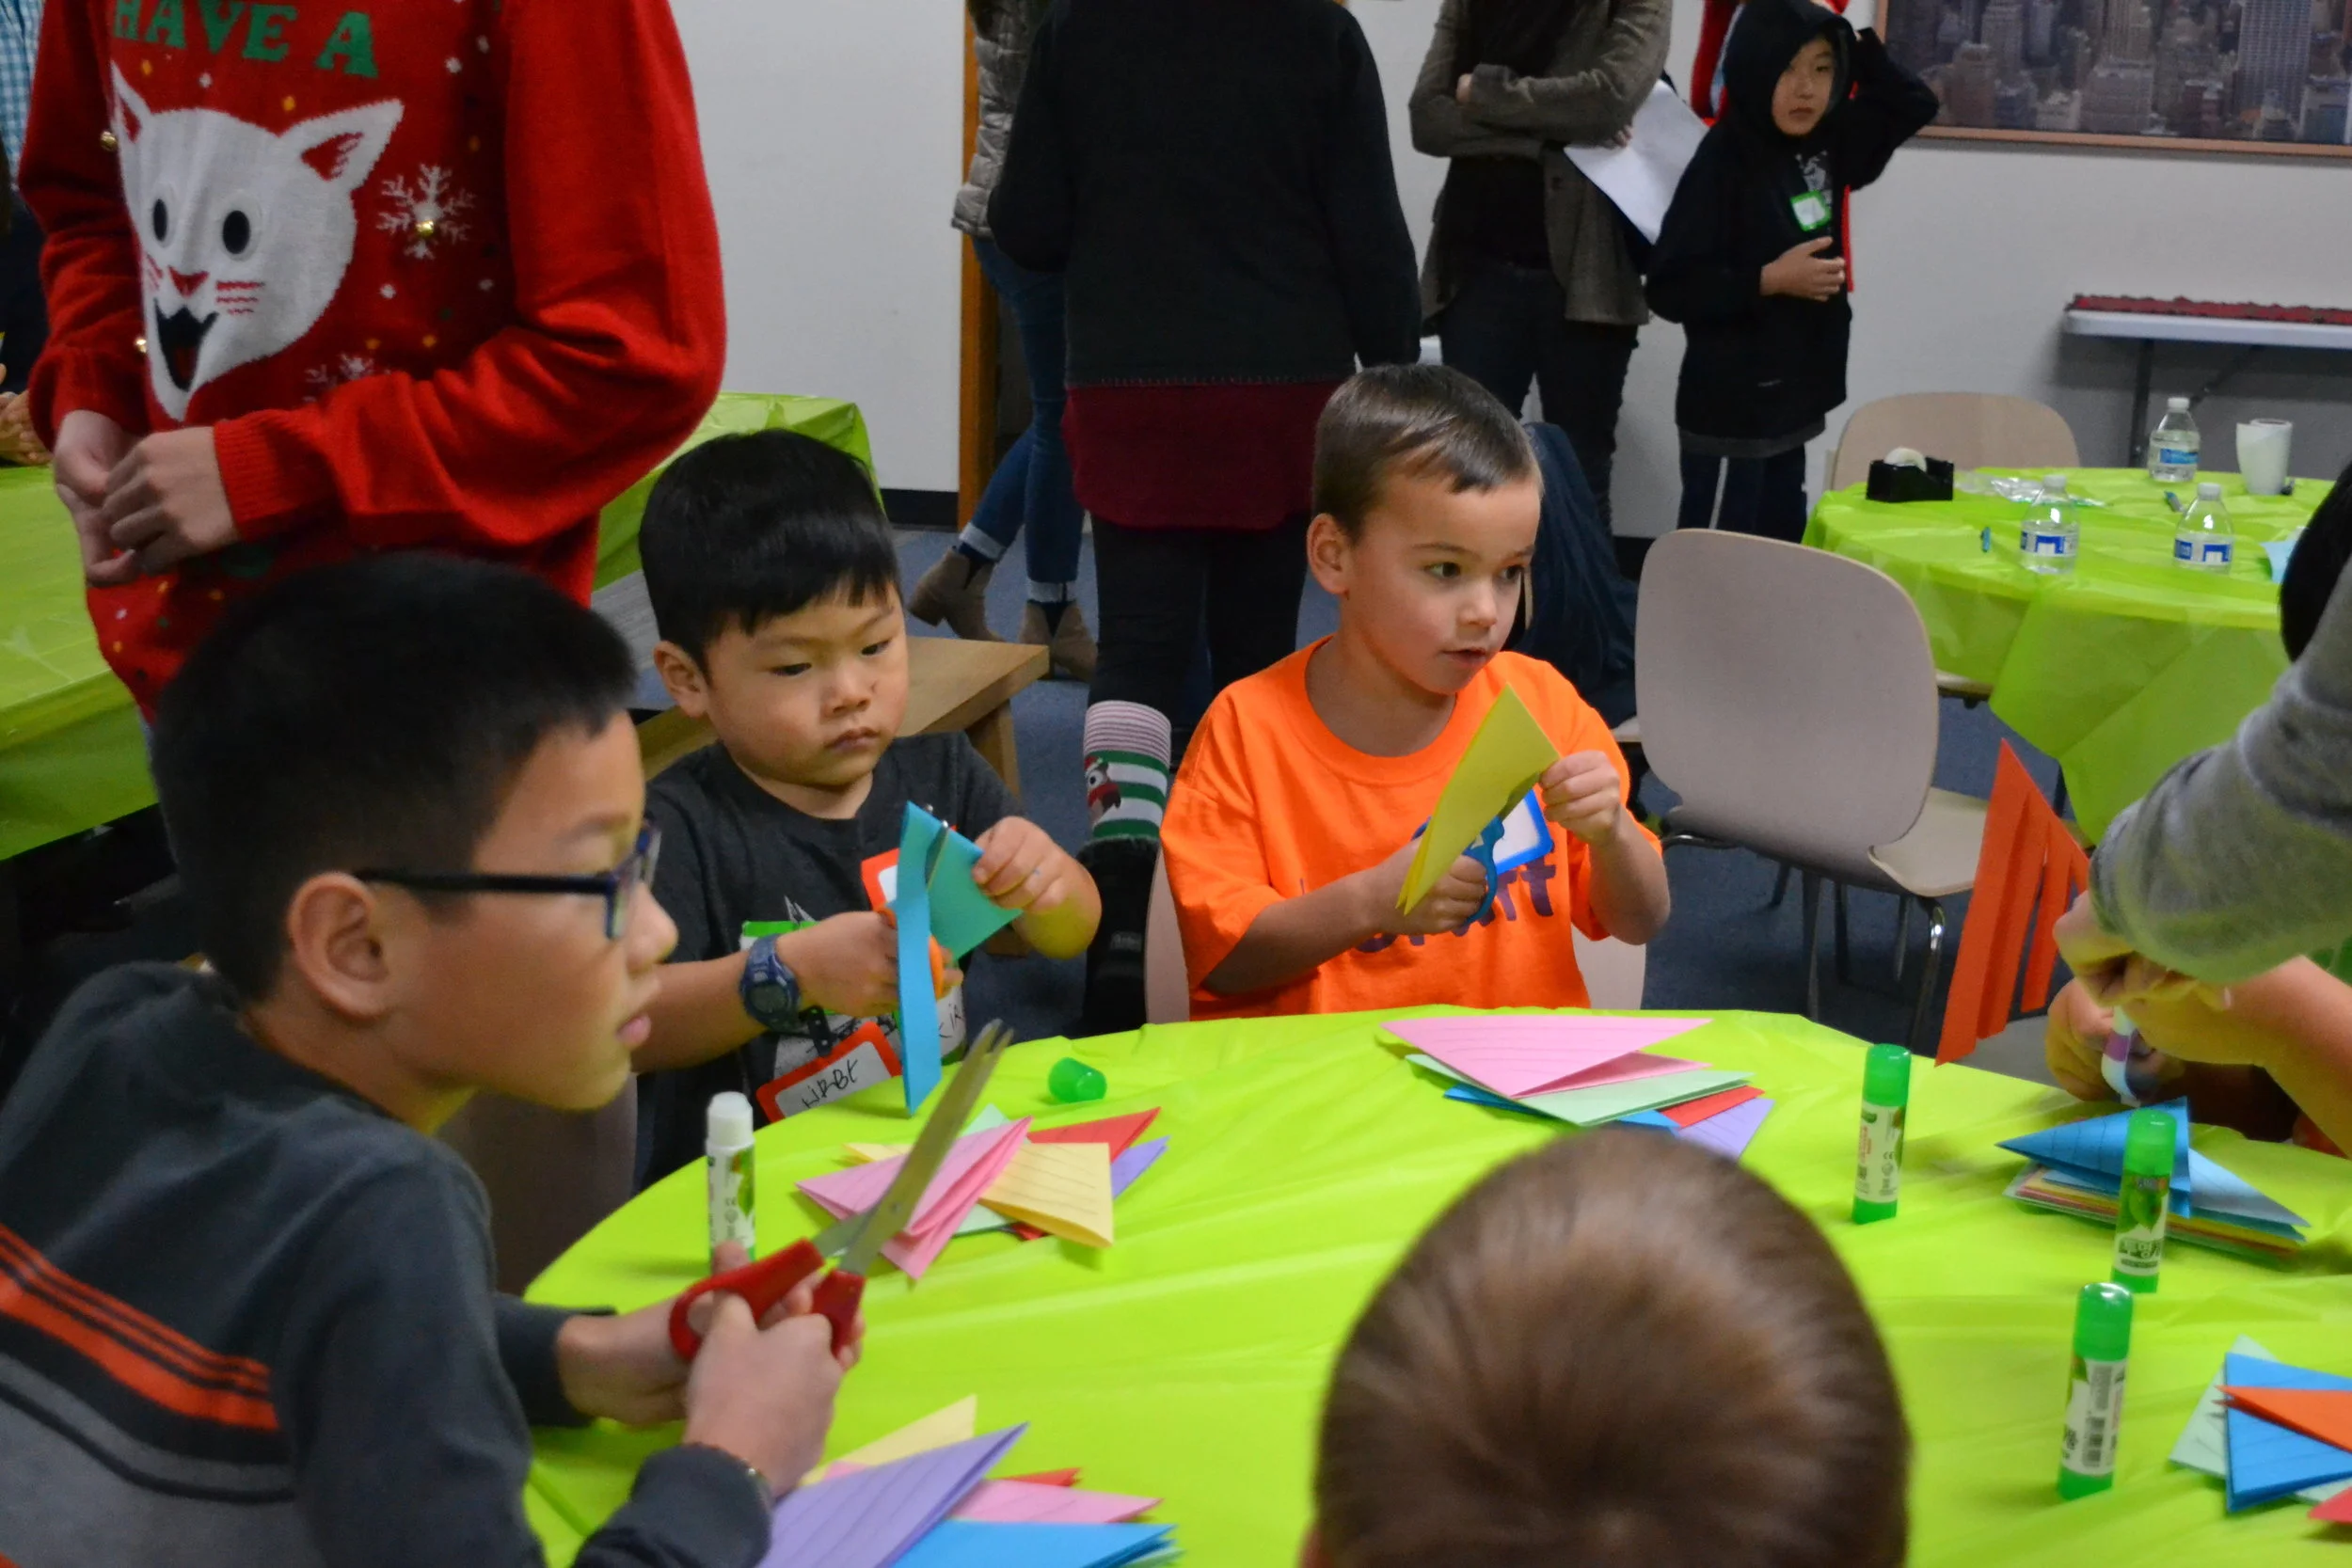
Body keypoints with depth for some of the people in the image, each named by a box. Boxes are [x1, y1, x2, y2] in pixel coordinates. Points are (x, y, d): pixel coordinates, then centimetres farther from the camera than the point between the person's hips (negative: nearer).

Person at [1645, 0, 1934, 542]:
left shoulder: (1825, 144, 4)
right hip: (1731, 413, -8)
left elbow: (1912, 105, 18)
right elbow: (1670, 288, -19)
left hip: (1794, 403, 8)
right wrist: (1770, 280, -23)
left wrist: (1854, 45, 5)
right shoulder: (1724, 161, -17)